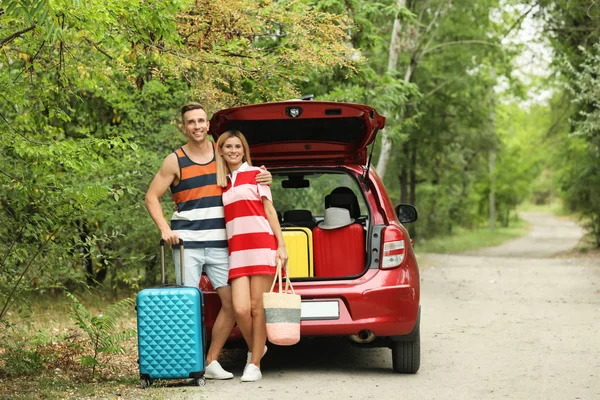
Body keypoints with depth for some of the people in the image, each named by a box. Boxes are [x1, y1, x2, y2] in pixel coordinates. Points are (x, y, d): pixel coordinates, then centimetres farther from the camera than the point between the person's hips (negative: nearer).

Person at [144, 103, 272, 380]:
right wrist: (165, 229, -9)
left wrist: (264, 181, 3)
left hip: (219, 243, 3)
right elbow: (152, 197, 4)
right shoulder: (175, 161, 1)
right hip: (187, 243, -3)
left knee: (232, 301, -4)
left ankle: (212, 361, 6)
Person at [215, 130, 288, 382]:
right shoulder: (221, 183, 19)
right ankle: (255, 349, 15)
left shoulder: (256, 174, 8)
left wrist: (281, 245, -1)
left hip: (262, 246, -3)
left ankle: (254, 364, 3)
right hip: (236, 251, 3)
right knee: (241, 309, -11)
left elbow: (270, 211, 6)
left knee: (257, 308, -5)